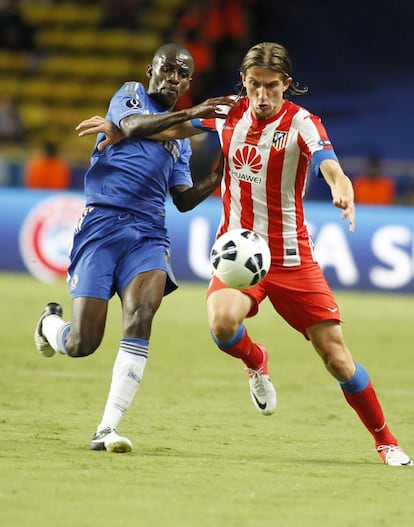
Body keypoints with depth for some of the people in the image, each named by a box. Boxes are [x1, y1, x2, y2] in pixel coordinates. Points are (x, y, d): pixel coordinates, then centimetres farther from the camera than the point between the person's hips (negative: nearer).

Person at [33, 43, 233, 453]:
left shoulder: (180, 141, 24)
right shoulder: (130, 95, 9)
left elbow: (183, 200, 22)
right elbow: (131, 125, -15)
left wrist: (215, 180, 4)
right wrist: (190, 114, -26)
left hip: (148, 234, 4)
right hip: (102, 224, -4)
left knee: (141, 314, -26)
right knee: (81, 345, -8)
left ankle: (107, 429, -26)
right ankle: (50, 323, 33)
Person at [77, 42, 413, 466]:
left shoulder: (301, 123, -11)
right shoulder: (231, 113, 1)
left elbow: (330, 166, -30)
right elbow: (180, 127, 20)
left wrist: (343, 192, -53)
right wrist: (120, 130, 12)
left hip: (291, 256, -2)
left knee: (335, 356, -4)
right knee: (222, 323, -30)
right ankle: (256, 361, 8)